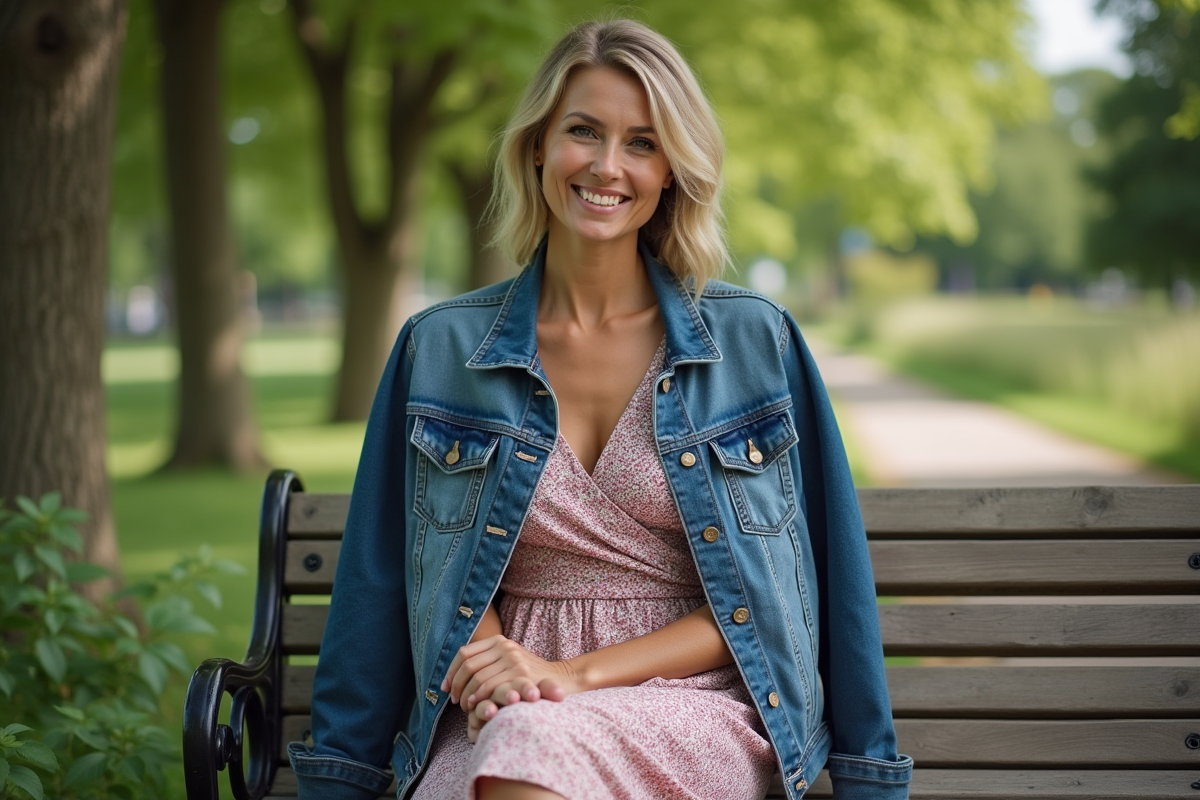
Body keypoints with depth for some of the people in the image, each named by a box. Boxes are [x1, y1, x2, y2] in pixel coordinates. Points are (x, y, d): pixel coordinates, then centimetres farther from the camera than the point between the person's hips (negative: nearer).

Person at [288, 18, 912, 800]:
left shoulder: (755, 339, 3)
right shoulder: (441, 348, 7)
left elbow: (759, 598, 2)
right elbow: (415, 580, 11)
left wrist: (577, 675, -9)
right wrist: (500, 665, -10)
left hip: (698, 700, -1)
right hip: (502, 715, 2)